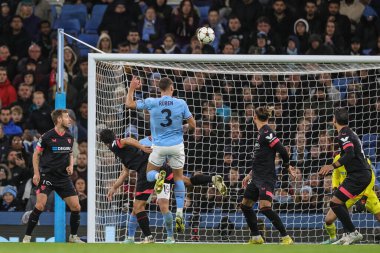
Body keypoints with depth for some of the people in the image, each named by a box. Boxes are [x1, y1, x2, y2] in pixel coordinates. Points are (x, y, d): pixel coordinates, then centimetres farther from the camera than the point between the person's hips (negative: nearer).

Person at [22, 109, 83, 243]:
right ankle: (27, 237, -8)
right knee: (40, 205, -19)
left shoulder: (69, 137, 7)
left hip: (63, 177, 5)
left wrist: (71, 165, 1)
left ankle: (73, 236, 19)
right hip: (47, 175, -5)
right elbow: (36, 154, 0)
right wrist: (36, 173, -8)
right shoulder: (47, 136, -9)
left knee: (76, 207, 0)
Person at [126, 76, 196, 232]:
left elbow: (129, 104, 5)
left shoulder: (151, 103, -6)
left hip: (159, 146, 0)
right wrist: (186, 128, 20)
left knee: (149, 175, 18)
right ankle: (179, 214, 2)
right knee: (179, 178, 13)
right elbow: (192, 125, -3)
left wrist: (132, 88, 20)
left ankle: (158, 176, -22)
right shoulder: (181, 104, -7)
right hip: (177, 146, 0)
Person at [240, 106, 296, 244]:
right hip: (257, 177, 10)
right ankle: (256, 238, 23)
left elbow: (283, 151, -19)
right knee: (245, 205, 14)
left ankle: (286, 238, -17)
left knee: (265, 207, -20)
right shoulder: (262, 133, 15)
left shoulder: (266, 132, -14)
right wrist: (250, 175, 27)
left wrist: (287, 166, -3)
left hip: (266, 177, -10)